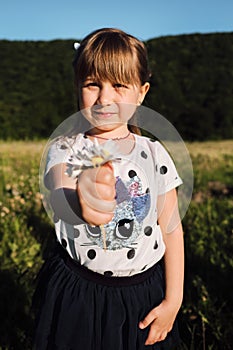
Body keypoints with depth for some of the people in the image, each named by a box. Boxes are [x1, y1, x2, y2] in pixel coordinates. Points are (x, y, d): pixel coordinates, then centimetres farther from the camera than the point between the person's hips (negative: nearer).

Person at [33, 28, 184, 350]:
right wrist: (78, 201, -57)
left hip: (145, 295, 2)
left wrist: (173, 301, -1)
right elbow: (59, 197, -33)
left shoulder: (155, 154, -5)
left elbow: (171, 229, -1)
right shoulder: (65, 150, -10)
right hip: (77, 296, -1)